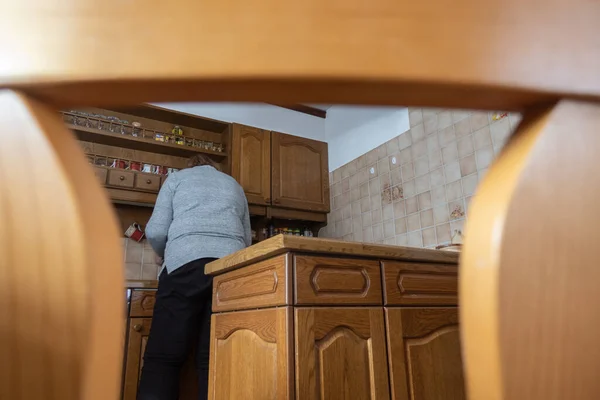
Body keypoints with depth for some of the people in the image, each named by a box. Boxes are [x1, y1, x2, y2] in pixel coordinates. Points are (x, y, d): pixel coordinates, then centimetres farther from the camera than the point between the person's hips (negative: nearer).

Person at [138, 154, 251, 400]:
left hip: (186, 262, -2)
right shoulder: (234, 185, 30)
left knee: (163, 357, 0)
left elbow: (156, 232, 9)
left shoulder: (177, 177, 21)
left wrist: (167, 255, 28)